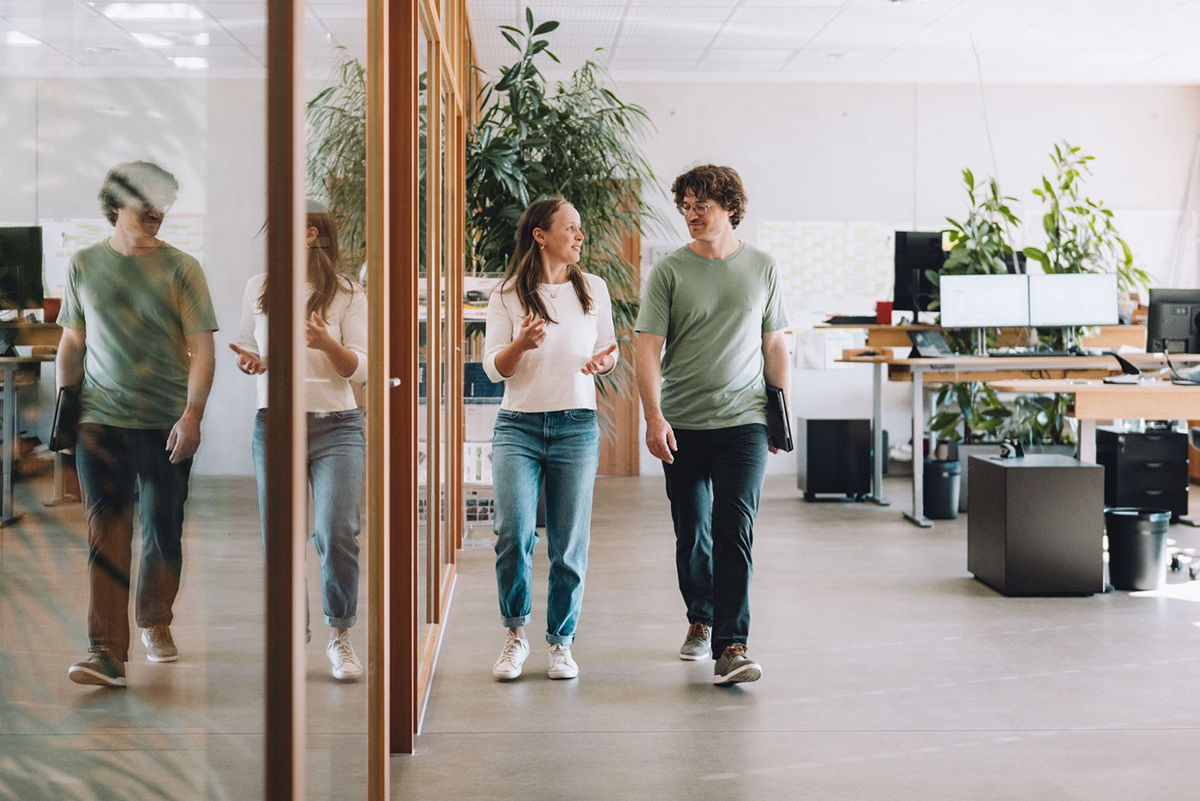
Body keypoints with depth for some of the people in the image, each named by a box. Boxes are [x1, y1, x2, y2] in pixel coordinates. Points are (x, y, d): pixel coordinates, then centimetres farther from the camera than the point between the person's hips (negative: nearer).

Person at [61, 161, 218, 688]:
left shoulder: (180, 268, 1)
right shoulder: (84, 266, 8)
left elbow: (202, 348, -3)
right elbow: (72, 343, 15)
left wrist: (192, 415, -13)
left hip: (167, 425, 0)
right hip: (101, 422, 1)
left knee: (163, 531, 7)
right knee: (106, 535, -7)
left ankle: (155, 623, 31)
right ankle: (107, 653, -8)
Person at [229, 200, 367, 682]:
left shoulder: (348, 295, 1)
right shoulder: (259, 289, 9)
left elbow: (359, 370, -3)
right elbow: (247, 348, 19)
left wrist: (327, 344, -21)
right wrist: (247, 363, -4)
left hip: (336, 426, -2)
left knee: (338, 534, -14)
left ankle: (339, 638, 2)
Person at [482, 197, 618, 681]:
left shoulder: (593, 289, 9)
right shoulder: (507, 295, 3)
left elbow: (609, 350, 17)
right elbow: (493, 368, 0)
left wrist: (604, 360, -6)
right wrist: (521, 344, -20)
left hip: (576, 426, 2)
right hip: (518, 426, -2)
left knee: (570, 545, 2)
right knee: (513, 533, -15)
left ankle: (561, 643, 17)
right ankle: (515, 635, 5)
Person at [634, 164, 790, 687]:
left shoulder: (761, 269, 8)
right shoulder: (669, 272, 1)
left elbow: (774, 345, 14)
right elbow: (647, 349, -4)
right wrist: (654, 417, -14)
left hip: (743, 421, 0)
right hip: (682, 426, 1)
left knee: (734, 530, -11)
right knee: (691, 533, 9)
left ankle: (731, 647, -13)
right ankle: (700, 620, 31)